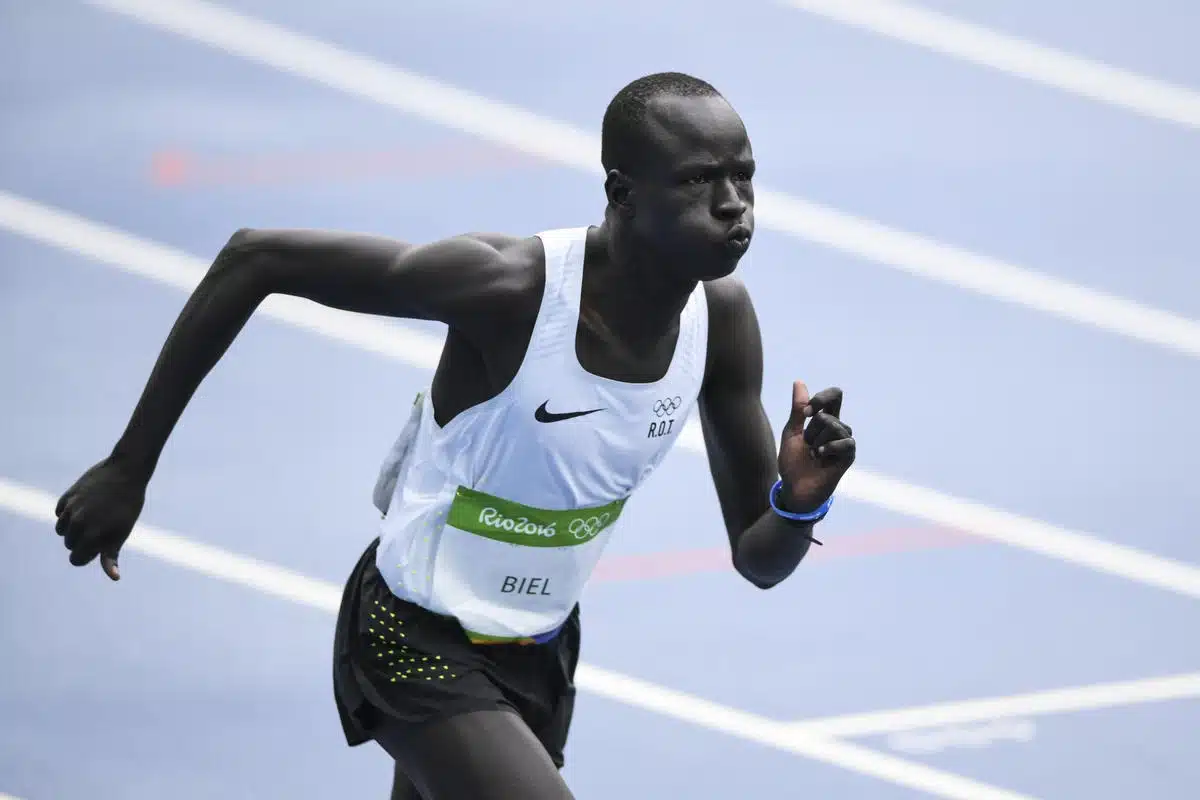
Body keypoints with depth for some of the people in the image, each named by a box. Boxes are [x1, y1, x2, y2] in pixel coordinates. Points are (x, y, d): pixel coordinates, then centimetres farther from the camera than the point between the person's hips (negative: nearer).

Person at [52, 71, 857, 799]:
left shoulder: (722, 316, -12)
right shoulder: (509, 285, -30)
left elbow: (757, 561, -3)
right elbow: (254, 257, -22)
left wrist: (800, 502, -28)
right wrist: (128, 468, -20)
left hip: (542, 649, 7)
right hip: (418, 642, -7)